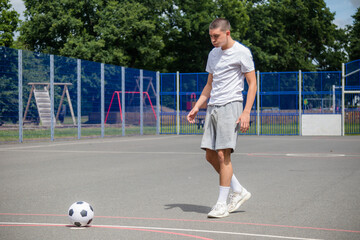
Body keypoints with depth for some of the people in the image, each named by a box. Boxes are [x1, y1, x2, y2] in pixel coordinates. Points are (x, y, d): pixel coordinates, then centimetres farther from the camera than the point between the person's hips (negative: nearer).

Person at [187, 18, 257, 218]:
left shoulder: (242, 52, -5)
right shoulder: (213, 54, 16)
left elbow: (252, 83, -7)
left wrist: (246, 112, -15)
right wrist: (196, 107, 14)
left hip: (231, 106, -7)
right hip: (213, 108, 8)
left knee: (223, 154, -11)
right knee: (210, 156, 4)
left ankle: (222, 204, -3)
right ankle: (239, 191, 19)